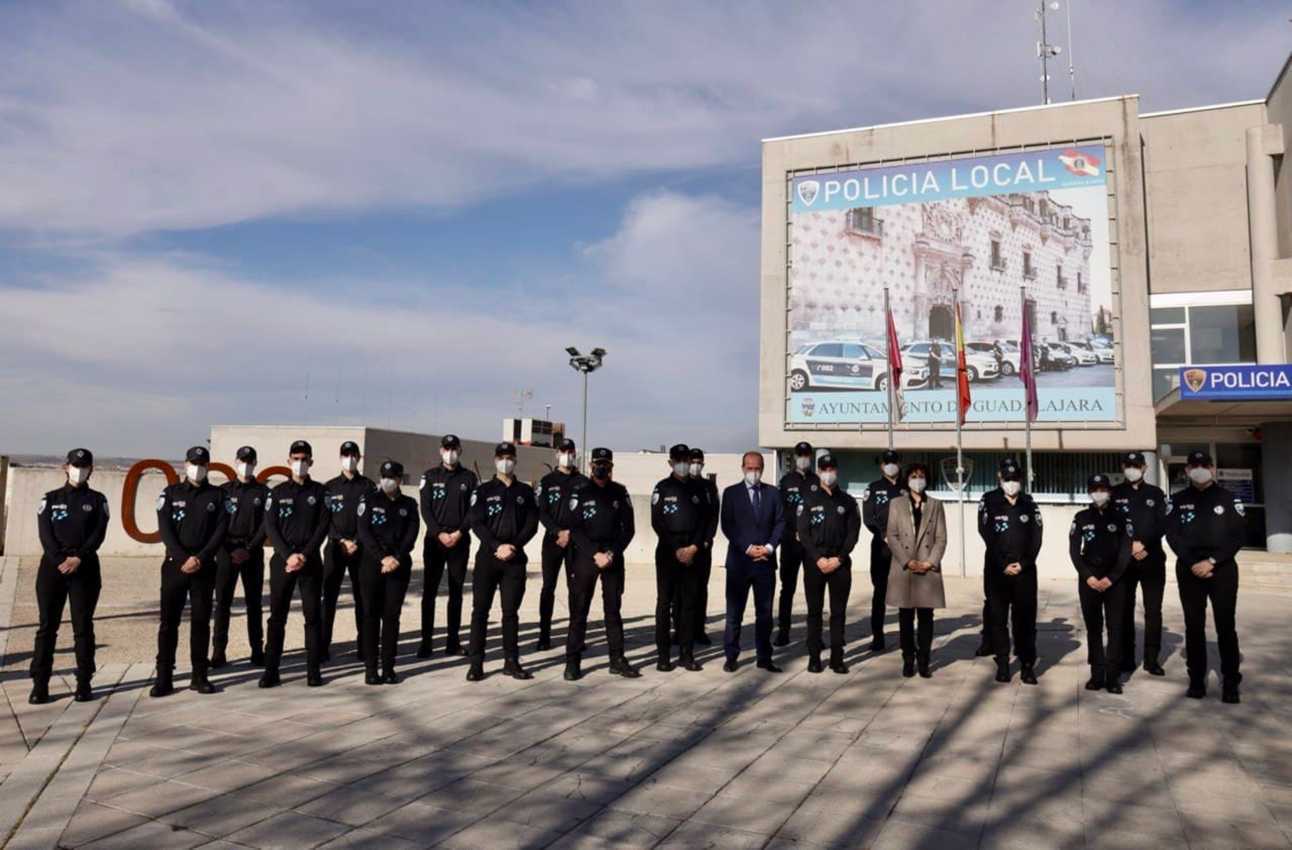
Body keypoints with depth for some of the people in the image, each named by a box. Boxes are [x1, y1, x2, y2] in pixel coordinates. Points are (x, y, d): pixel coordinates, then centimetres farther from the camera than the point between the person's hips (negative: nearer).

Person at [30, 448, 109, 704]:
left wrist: (78, 558, -16)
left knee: (83, 627, 2)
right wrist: (60, 561, -15)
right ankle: (40, 684, 6)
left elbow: (98, 534, -2)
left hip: (86, 568, -1)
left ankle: (84, 683, 7)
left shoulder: (97, 500, 9)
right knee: (47, 626, 0)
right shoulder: (50, 499, 10)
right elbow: (45, 533, -2)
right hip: (52, 567, 1)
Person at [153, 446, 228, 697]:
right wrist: (183, 558, -14)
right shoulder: (170, 493, 6)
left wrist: (200, 558, -13)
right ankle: (163, 678, 5)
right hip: (174, 564, 0)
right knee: (169, 621, 0)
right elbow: (165, 529, -3)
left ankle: (199, 676, 10)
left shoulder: (217, 495, 7)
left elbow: (221, 530, -1)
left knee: (201, 621, 4)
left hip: (205, 567, 0)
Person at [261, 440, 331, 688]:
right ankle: (271, 670, 7)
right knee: (277, 616, 2)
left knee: (313, 615, 1)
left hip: (310, 561, 0)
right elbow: (270, 527, 0)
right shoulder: (277, 492, 7)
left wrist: (304, 555, -11)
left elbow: (323, 526, -1)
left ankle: (313, 670, 6)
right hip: (282, 560, 1)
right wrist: (288, 555, -12)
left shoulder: (319, 492, 6)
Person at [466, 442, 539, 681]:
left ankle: (512, 662, 12)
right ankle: (476, 663, 4)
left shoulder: (525, 492, 11)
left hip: (515, 559, 1)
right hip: (487, 556, -1)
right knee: (480, 610, -1)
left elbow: (531, 525, 4)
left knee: (511, 611, 5)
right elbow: (476, 523, -4)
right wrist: (497, 546, -15)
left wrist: (513, 546, -11)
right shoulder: (483, 491, 5)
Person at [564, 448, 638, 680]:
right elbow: (575, 529, -4)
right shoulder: (580, 493, 1)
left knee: (613, 608, 7)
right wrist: (595, 554, -12)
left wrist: (612, 553, -7)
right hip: (585, 556, -2)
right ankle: (573, 661, 6)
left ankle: (617, 660, 13)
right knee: (579, 609, 0)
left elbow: (629, 528, 5)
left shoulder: (619, 492, 6)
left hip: (614, 556, 2)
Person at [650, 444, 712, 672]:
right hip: (667, 551, -2)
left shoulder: (699, 489, 9)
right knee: (664, 602, 0)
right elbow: (657, 522, -4)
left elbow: (705, 521, 5)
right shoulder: (662, 488, 2)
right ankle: (663, 655, 5)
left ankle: (686, 654, 10)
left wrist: (694, 547, -8)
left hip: (693, 552, 2)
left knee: (689, 602, 4)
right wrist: (676, 550, -10)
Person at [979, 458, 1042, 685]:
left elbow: (1036, 537, 3)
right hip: (997, 569, -1)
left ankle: (1028, 665, 8)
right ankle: (1002, 664, 12)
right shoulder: (988, 501, 1)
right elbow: (986, 535, -5)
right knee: (998, 617, 3)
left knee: (1026, 618, 1)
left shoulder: (1029, 503, 9)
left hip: (1025, 569, 1)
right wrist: (1003, 565, -10)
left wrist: (1023, 563, -8)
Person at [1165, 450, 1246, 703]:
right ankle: (1196, 679, 11)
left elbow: (1239, 535, -2)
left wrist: (1212, 561, -12)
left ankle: (1230, 682, 5)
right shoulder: (1177, 500, 8)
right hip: (1189, 570, 1)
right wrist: (1193, 563, -12)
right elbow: (1172, 535, 1)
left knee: (1226, 626, -2)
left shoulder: (1229, 499, 5)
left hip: (1223, 569, -1)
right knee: (1194, 626, 4)